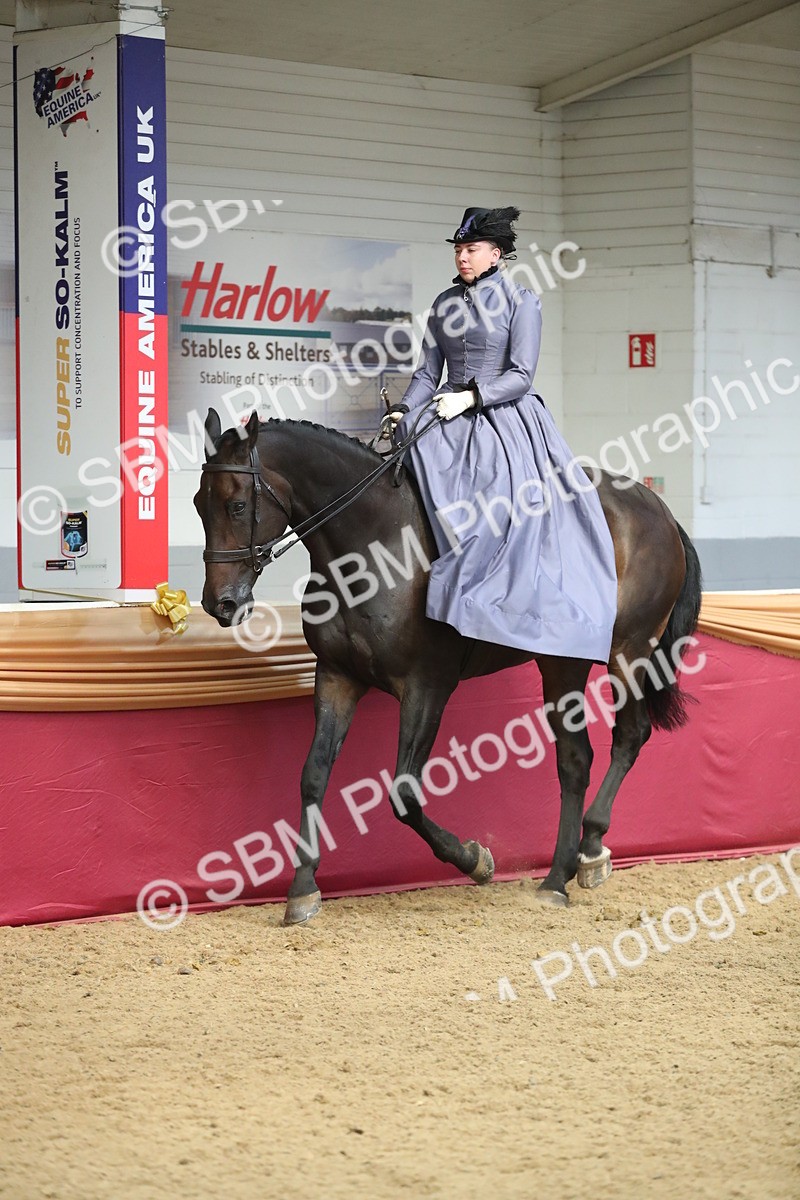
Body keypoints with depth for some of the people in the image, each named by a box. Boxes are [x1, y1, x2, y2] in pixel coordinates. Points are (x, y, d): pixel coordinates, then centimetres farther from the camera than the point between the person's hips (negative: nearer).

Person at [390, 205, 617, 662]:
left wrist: (471, 397, -19)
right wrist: (404, 410, -3)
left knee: (512, 494, -31)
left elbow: (521, 375, -7)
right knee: (409, 442, -28)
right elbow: (428, 372, 15)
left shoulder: (522, 302, 0)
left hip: (504, 415, -4)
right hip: (449, 416, 4)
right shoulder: (446, 303, 15)